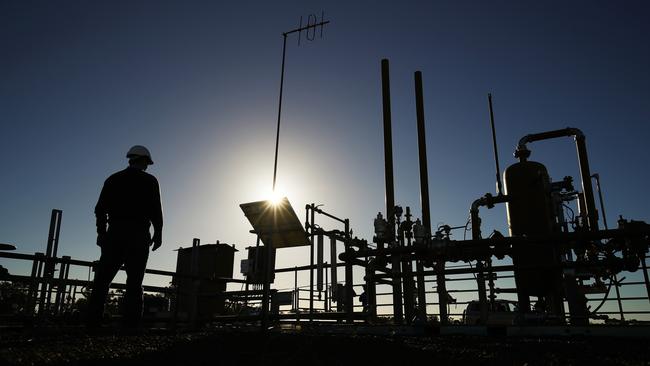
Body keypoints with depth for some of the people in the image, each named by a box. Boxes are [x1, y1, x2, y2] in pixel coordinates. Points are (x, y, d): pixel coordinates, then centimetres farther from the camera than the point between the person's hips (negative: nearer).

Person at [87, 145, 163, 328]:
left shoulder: (113, 179, 14)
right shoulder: (149, 181, 4)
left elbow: (100, 208, 9)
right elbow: (155, 210, -4)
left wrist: (101, 232, 13)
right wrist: (158, 233, 2)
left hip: (115, 232, 3)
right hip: (138, 234, -3)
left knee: (103, 277, 5)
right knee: (134, 281, -3)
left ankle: (93, 321, -2)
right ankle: (131, 323, -7)